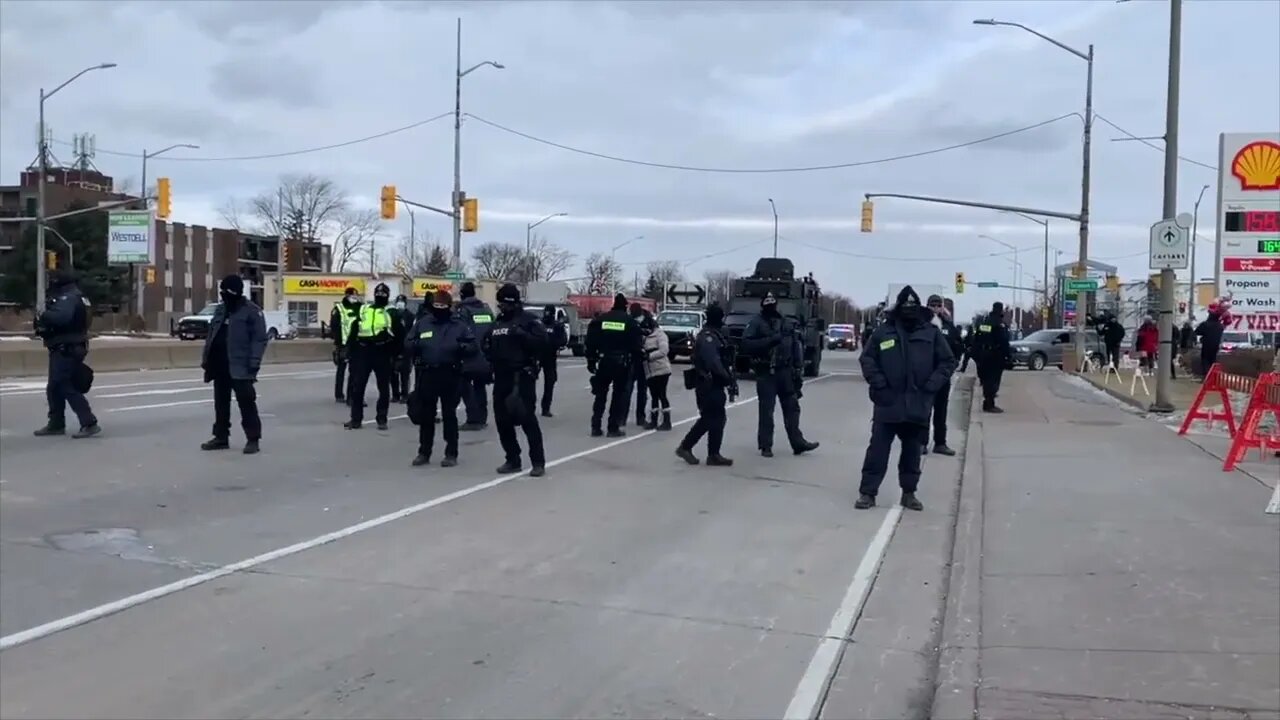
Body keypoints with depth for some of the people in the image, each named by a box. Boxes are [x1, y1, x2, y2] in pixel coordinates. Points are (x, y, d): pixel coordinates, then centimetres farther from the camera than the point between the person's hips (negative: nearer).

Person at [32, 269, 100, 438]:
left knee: (67, 388, -12)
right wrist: (44, 325, 0)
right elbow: (62, 319, 16)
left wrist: (43, 315, -20)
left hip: (66, 350, -11)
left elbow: (62, 317, -35)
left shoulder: (68, 299, -16)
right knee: (54, 387, 17)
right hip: (64, 350, 11)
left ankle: (89, 423, -14)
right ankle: (56, 424, 25)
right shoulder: (70, 298, 18)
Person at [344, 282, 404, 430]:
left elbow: (399, 335, 1)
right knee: (357, 387, 1)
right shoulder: (363, 310, 12)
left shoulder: (392, 313, 5)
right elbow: (353, 332, 13)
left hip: (383, 354, -2)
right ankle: (356, 419, 9)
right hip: (363, 352, 2)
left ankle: (381, 419, 13)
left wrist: (395, 355, -7)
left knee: (384, 388, 5)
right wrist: (350, 352, 7)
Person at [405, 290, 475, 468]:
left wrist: (462, 347, -22)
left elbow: (473, 347, 0)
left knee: (449, 415, 4)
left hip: (451, 376, -2)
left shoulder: (459, 326, 1)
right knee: (425, 415, 10)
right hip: (426, 375, 2)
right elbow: (407, 344, 9)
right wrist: (416, 344, -14)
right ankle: (424, 452, 21)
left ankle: (451, 454, 12)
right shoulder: (421, 323, 7)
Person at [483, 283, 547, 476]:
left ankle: (538, 462, -5)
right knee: (503, 420, 8)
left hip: (522, 376, -7)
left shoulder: (528, 321, -2)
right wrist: (488, 349, 8)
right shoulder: (496, 324, 18)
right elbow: (485, 344, 29)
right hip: (501, 377, 7)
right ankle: (512, 460, 19)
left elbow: (541, 339, -16)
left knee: (527, 418, -11)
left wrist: (522, 335, -26)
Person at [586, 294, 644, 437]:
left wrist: (591, 361, 5)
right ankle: (613, 428, 4)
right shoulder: (630, 322, -2)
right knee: (619, 395, 6)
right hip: (622, 363, -2)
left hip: (604, 362, 2)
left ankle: (595, 427, 8)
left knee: (600, 394, 11)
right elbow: (636, 345, -5)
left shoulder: (600, 319, 3)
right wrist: (633, 360, 8)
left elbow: (591, 342, 0)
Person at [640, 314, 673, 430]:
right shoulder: (645, 338, 18)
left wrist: (649, 356, -17)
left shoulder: (659, 335, -5)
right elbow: (644, 352, 19)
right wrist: (643, 355, -3)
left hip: (661, 370, -7)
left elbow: (664, 350, -17)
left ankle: (667, 422, -1)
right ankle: (653, 421, 18)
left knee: (661, 395, -6)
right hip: (650, 372, 8)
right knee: (654, 396, 12)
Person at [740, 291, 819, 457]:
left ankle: (797, 443, 13)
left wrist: (797, 369, 3)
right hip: (765, 373, -4)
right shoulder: (755, 323, -2)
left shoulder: (786, 324, 12)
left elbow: (796, 347, 11)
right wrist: (769, 341, -23)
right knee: (766, 411, 0)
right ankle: (765, 446, 7)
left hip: (785, 372, 4)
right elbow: (746, 344, -14)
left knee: (792, 408, 6)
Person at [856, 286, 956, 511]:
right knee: (878, 449, -1)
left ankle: (909, 493, 22)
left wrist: (931, 385, -4)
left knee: (912, 451, 11)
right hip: (887, 403, -1)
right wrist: (878, 382, -7)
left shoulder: (932, 333, 4)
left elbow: (948, 362, 7)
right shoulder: (883, 332, 1)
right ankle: (867, 492, 5)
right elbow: (867, 359, 5)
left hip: (918, 405, 1)